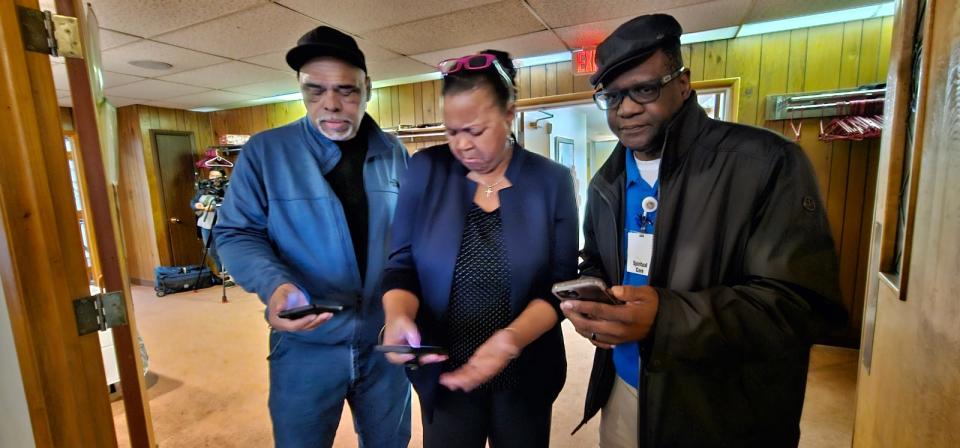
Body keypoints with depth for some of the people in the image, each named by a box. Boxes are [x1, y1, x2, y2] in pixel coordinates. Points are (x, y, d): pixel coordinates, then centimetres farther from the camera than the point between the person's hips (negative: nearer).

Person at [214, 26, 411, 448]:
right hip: (306, 345, -2)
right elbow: (236, 233, -5)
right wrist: (274, 284, -25)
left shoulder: (393, 153, 1)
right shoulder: (264, 151, -7)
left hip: (386, 340, 3)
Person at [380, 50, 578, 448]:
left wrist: (512, 339, -25)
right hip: (442, 374, 0)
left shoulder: (552, 181, -7)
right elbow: (402, 264, -4)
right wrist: (398, 316, -24)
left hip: (525, 376, 1)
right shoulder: (426, 170, -6)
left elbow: (560, 283, -9)